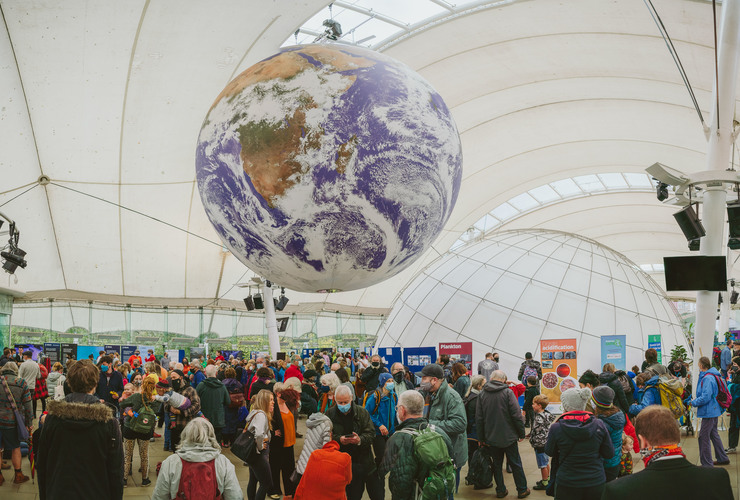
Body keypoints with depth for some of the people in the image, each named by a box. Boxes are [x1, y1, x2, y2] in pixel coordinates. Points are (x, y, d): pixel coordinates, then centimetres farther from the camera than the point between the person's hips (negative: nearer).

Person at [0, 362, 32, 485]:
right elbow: (27, 405, -2)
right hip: (13, 421, -1)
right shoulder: (21, 383, -3)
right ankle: (18, 475, 21)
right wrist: (29, 423, 7)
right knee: (15, 448, 12)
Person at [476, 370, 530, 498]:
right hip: (508, 437, -3)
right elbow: (516, 415, -13)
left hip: (491, 438, 3)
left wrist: (481, 438, 7)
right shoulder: (507, 392, -11)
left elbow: (479, 418, 1)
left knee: (497, 464, 14)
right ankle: (522, 490, 18)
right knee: (515, 464, 9)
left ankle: (500, 490, 20)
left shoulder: (482, 394, -1)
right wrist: (521, 433, -2)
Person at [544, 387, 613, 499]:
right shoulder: (599, 425, -10)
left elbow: (549, 452, 1)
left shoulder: (556, 428, -15)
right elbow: (609, 454, -2)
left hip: (567, 485, -2)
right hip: (596, 483, 2)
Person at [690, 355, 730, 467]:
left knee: (704, 437, -4)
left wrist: (694, 402, -12)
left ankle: (707, 464, 1)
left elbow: (706, 397, -27)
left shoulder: (708, 378, -23)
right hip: (714, 410, 10)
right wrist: (697, 399, 12)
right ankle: (723, 459, 33)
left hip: (709, 411, -10)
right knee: (713, 434, 22)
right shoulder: (711, 376, 9)